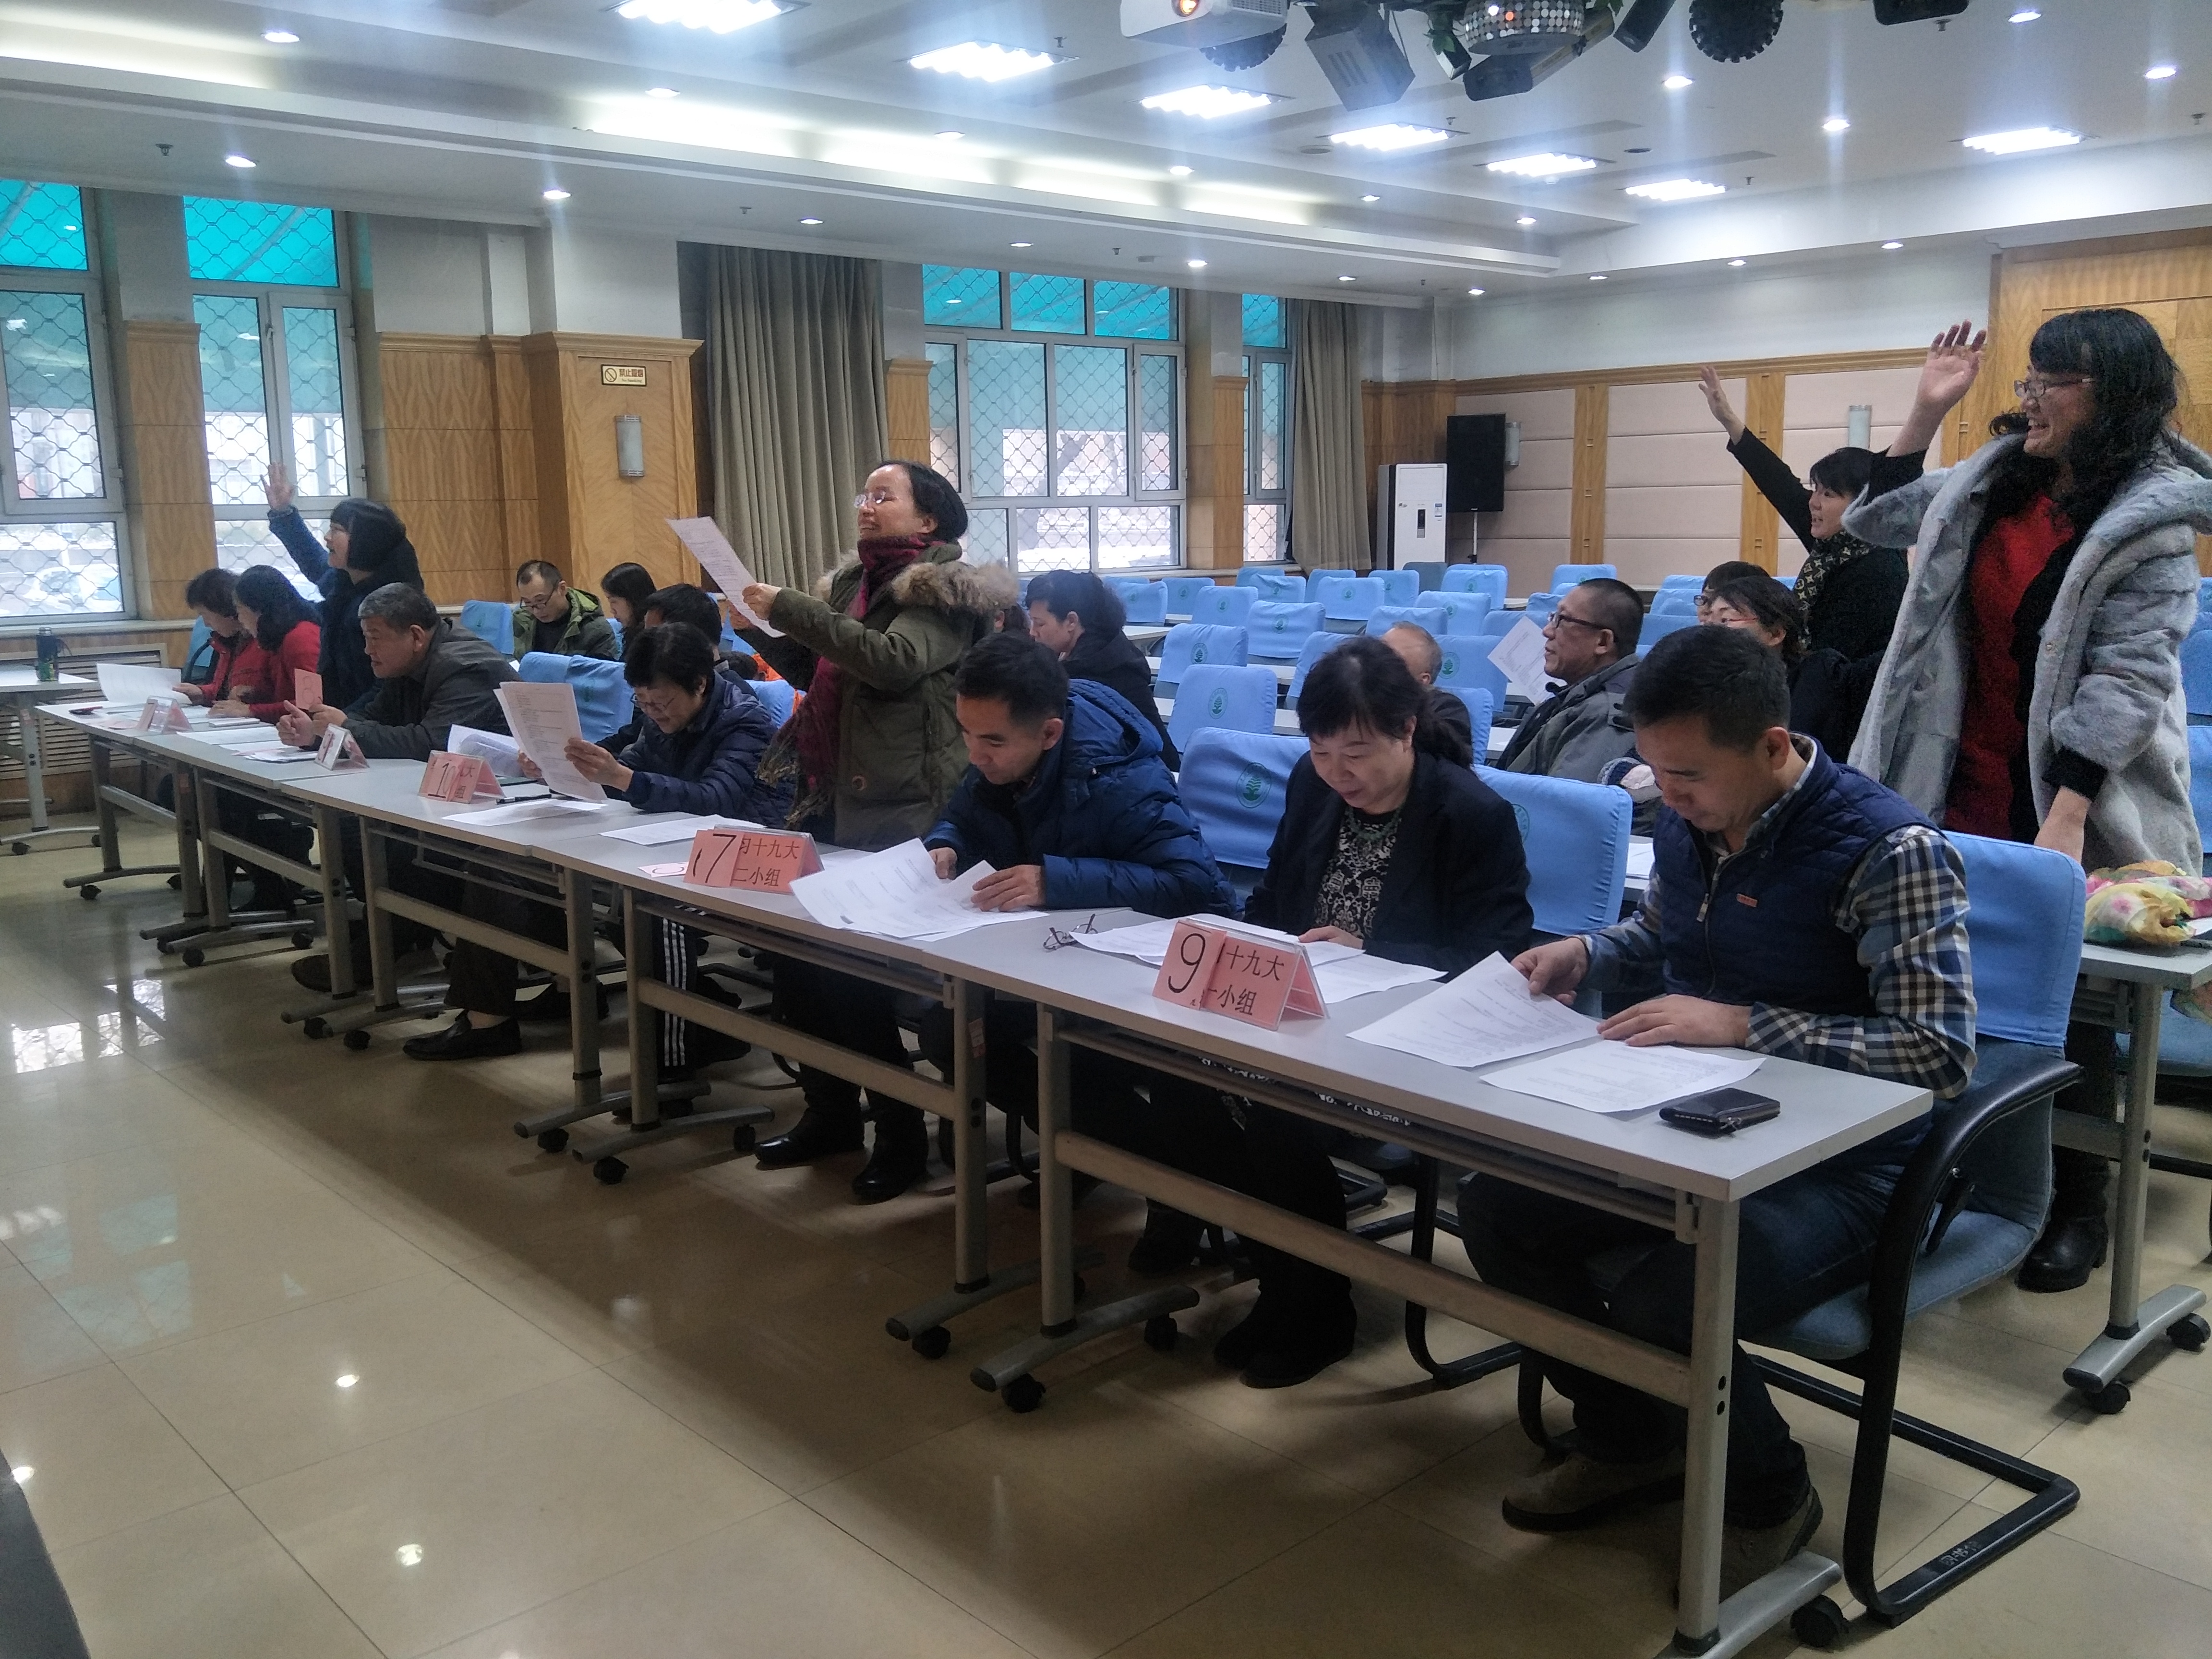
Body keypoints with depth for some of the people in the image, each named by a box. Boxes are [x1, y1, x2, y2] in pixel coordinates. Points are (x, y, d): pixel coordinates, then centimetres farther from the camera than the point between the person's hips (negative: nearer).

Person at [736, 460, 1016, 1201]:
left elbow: (896, 661, -24)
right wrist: (766, 633, 7)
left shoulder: (940, 589, -7)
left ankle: (901, 1132, 9)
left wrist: (789, 608, -21)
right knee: (796, 953, 8)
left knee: (858, 968, -7)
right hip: (831, 798, 8)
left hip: (900, 808, -8)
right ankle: (830, 1111, 25)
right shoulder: (853, 581, 17)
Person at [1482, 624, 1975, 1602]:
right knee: (1494, 1207, -7)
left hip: (1834, 1164, -7)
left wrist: (1742, 1025, -30)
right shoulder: (1685, 823, 0)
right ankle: (1627, 1441, 16)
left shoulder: (1890, 851, -21)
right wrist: (1587, 955, -2)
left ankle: (1768, 1496, 7)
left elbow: (1943, 1051, -26)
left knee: (1660, 1310, -29)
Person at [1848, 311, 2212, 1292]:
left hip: (2078, 807, -6)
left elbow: (2124, 681, -18)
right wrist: (1927, 410, 6)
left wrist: (2066, 817, -25)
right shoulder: (1995, 480, 6)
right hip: (1965, 788, 6)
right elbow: (1879, 521, 18)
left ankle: (2078, 1212, 21)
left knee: (2067, 1009, 5)